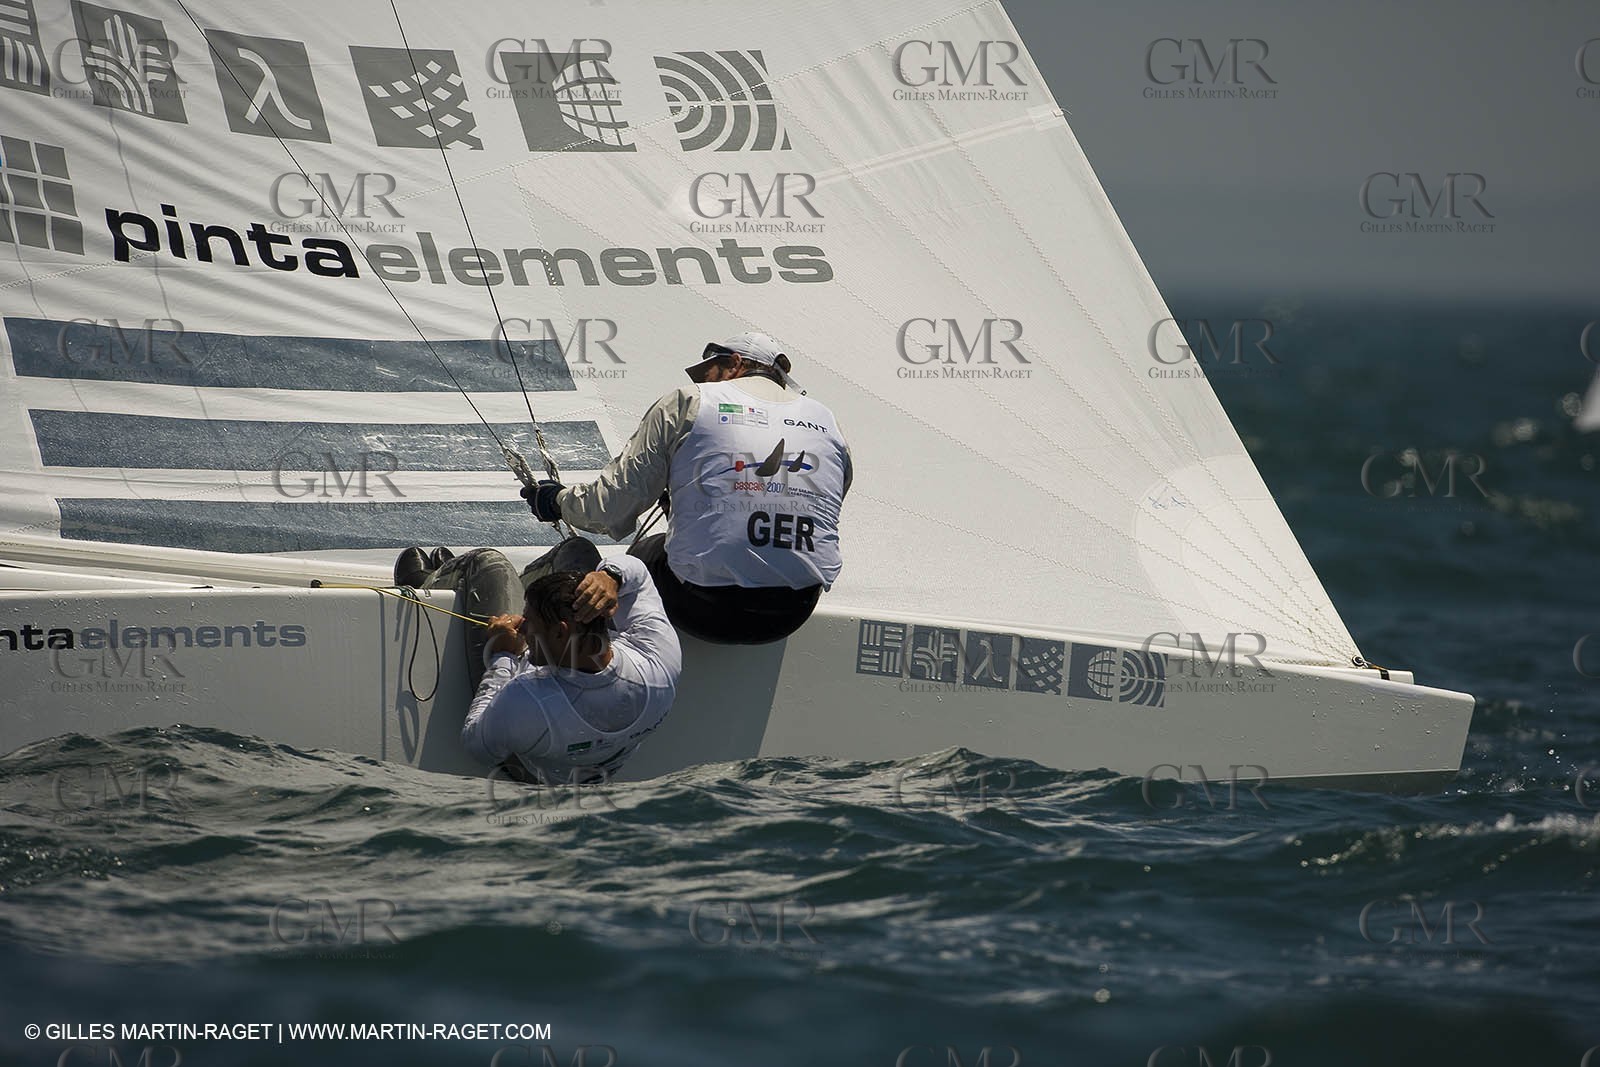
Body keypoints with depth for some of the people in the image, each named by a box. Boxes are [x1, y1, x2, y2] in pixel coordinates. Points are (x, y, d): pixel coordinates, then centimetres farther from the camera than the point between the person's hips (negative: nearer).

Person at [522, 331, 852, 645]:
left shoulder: (687, 403, 4)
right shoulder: (828, 421, 13)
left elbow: (614, 505, 2)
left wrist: (559, 500, 24)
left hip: (704, 612, -4)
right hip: (793, 616, 4)